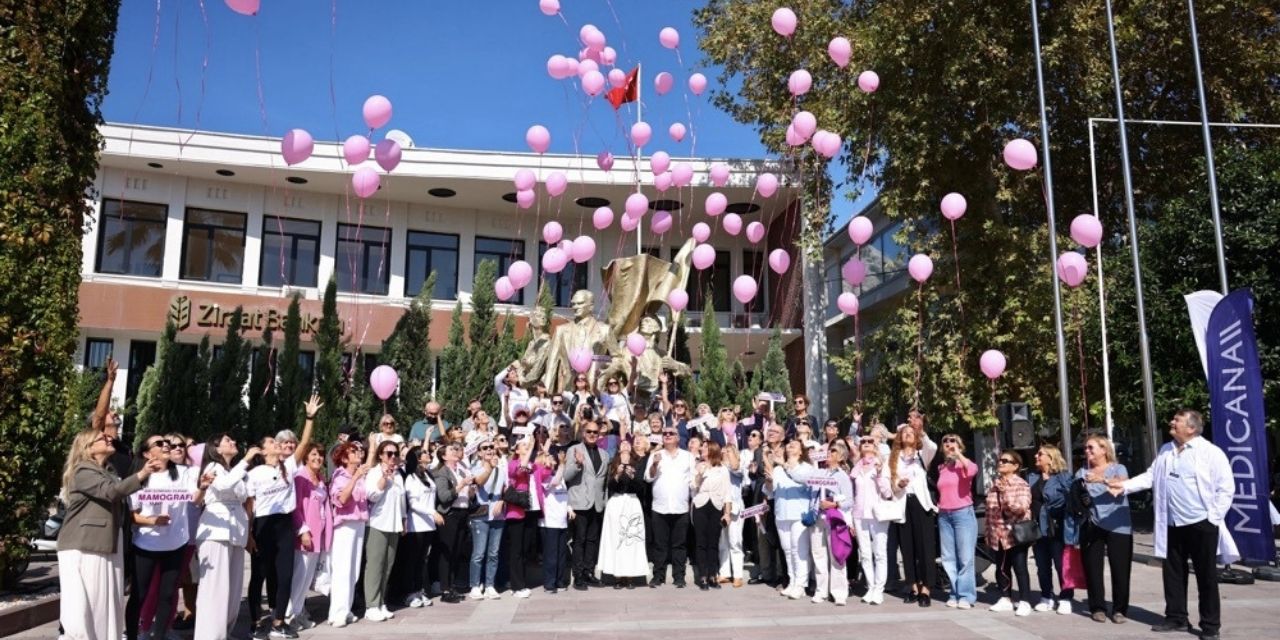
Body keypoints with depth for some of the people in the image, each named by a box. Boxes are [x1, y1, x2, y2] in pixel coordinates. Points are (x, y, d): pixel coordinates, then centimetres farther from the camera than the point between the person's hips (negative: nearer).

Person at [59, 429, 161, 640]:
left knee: (107, 605, 7)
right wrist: (141, 475, -36)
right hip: (83, 548, -8)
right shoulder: (83, 471, -8)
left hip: (107, 547, 8)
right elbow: (110, 491, -26)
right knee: (82, 607, -7)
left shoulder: (109, 473, 20)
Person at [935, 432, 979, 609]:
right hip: (944, 515, 5)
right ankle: (955, 594, 12)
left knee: (965, 557, -5)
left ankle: (966, 595, 0)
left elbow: (972, 470, -25)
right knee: (948, 558, 5)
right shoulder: (941, 468, 13)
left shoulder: (964, 464, -1)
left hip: (963, 513, -5)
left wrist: (958, 453, -17)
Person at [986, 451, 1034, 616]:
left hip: (1016, 534, -6)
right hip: (998, 535, 6)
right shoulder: (995, 484, 11)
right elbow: (989, 511, 14)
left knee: (1020, 568, -4)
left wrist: (1006, 493, -29)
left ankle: (1024, 602, 2)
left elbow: (1022, 508, -20)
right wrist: (988, 532, 12)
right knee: (1002, 569, 11)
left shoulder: (1021, 485, -7)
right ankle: (1005, 599, 21)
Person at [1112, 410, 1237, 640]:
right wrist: (1125, 485, 0)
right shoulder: (1165, 451, 10)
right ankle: (1176, 617, 25)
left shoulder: (1211, 452, -9)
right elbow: (1150, 476, 12)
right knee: (1173, 573, 13)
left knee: (1206, 576, 4)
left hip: (1201, 524, -6)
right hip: (1173, 525, 6)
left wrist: (1214, 517, -12)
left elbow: (1226, 487, -9)